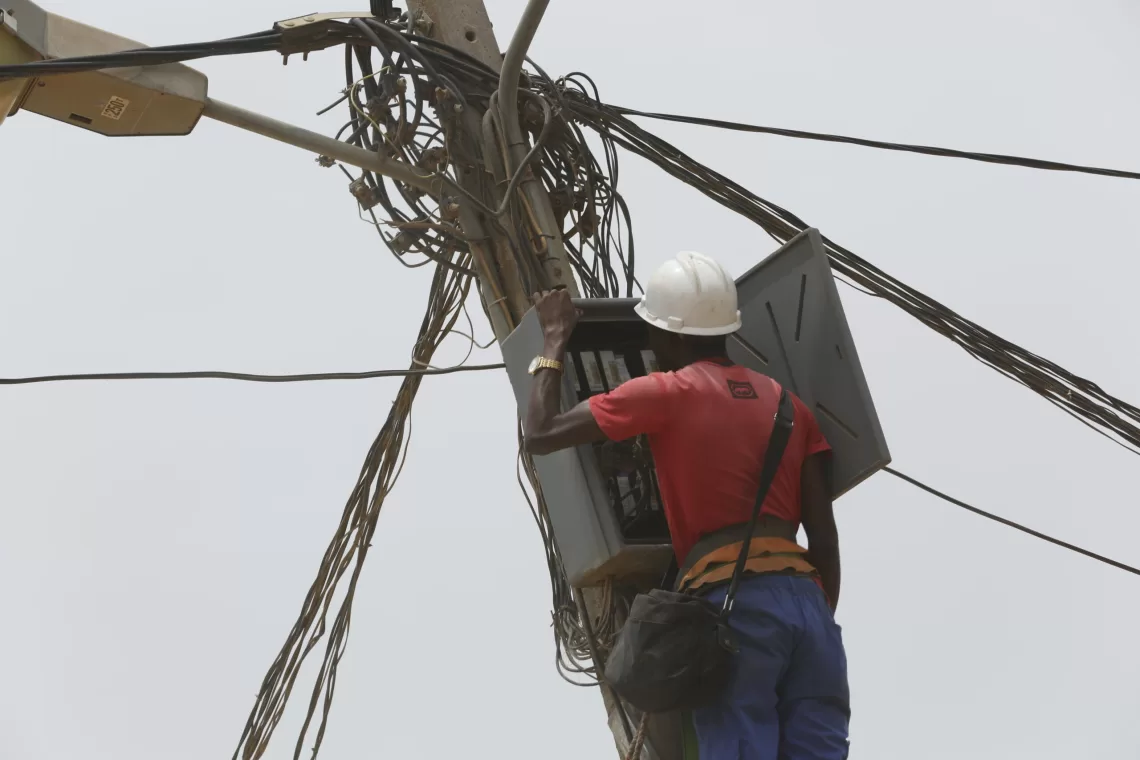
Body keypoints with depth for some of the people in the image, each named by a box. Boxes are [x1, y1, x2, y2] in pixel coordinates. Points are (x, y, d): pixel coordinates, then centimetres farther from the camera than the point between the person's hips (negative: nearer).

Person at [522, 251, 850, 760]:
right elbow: (824, 533, 14)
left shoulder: (666, 393, 4)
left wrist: (555, 339, 15)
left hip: (732, 603, -5)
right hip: (804, 598, 5)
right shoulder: (787, 403, 21)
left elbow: (540, 435, 3)